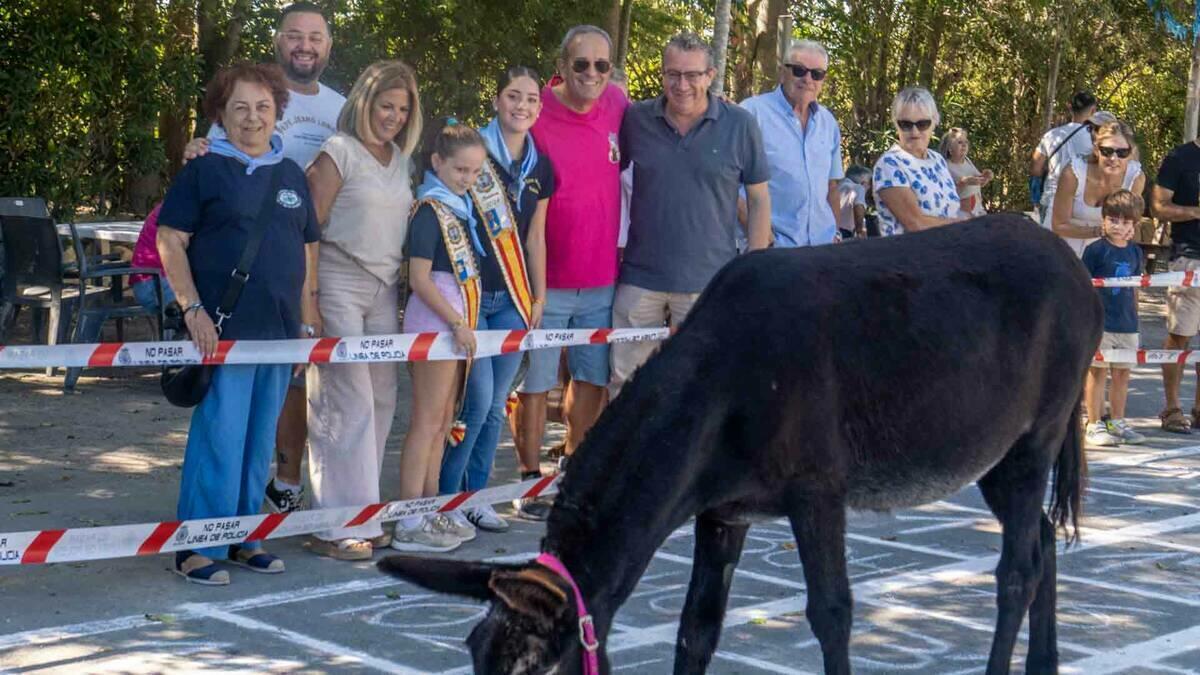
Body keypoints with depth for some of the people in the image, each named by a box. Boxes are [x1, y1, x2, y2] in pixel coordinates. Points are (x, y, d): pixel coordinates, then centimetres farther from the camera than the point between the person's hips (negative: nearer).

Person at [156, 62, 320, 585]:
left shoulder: (291, 175, 14)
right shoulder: (204, 170, -1)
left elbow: (306, 247, 19)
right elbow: (170, 239, -6)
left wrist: (307, 321, 14)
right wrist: (192, 309, -15)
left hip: (278, 331, 6)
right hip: (223, 328, -5)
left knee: (260, 440, 11)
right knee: (219, 437, -7)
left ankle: (244, 537, 22)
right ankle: (198, 547, 1)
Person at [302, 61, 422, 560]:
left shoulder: (403, 159, 15)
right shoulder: (340, 151, -5)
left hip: (385, 289, 7)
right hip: (340, 284, -7)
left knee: (380, 402, 5)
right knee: (347, 404, -8)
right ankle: (336, 528, -4)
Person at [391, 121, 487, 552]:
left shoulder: (462, 208, 14)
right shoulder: (429, 210, -11)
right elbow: (420, 278, -16)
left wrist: (464, 323, 11)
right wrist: (456, 323, -17)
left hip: (458, 319, 9)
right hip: (435, 318, -9)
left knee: (443, 419, 12)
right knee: (427, 419, -8)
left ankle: (430, 512, 19)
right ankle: (409, 524, -7)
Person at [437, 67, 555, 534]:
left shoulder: (540, 167, 10)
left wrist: (539, 297, 13)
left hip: (513, 299, 6)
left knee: (495, 404, 8)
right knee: (477, 398, -9)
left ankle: (474, 495, 18)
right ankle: (445, 497, 4)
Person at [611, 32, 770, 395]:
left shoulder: (740, 125, -4)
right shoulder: (635, 119, 1)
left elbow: (759, 199, 2)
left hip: (708, 281, -2)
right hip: (640, 277, 2)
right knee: (623, 382, 7)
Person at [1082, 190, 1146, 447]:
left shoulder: (1135, 252, 10)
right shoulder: (1095, 249, -6)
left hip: (1127, 324, 5)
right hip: (1101, 323, -5)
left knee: (1122, 373, 11)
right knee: (1097, 372, 0)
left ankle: (1117, 422, 23)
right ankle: (1094, 425, 7)